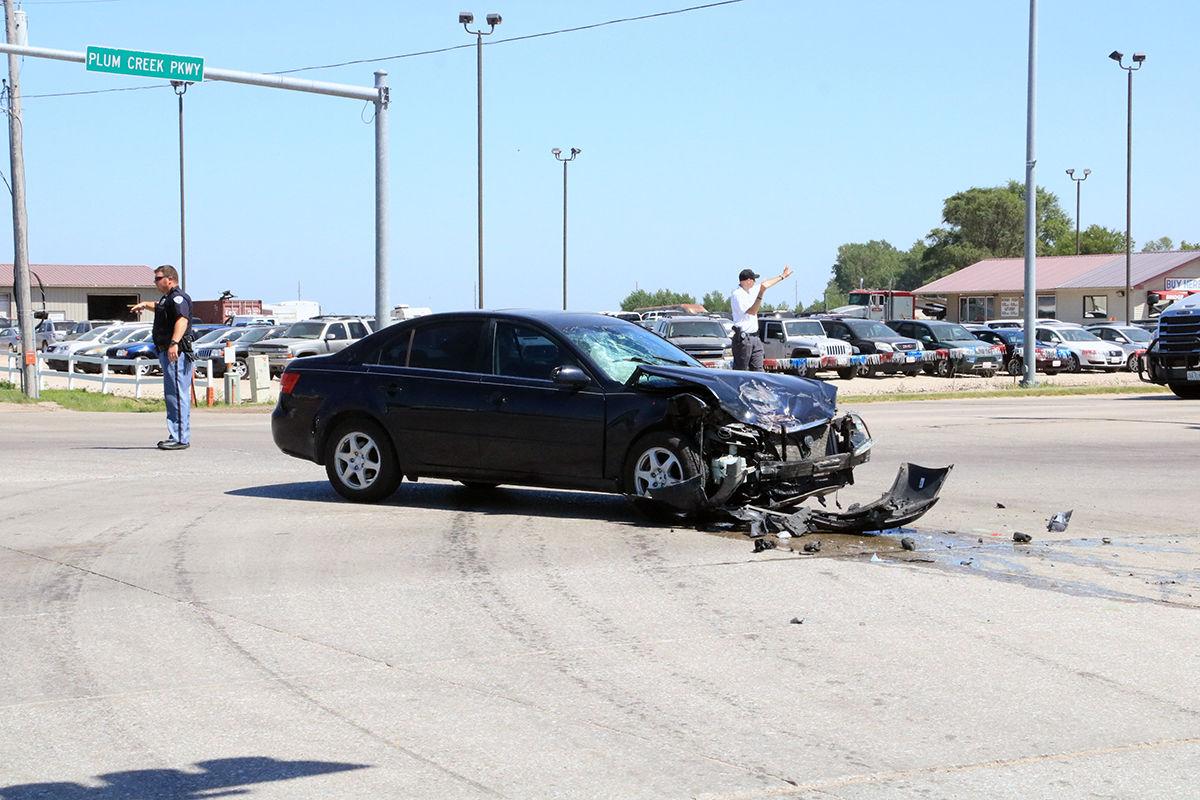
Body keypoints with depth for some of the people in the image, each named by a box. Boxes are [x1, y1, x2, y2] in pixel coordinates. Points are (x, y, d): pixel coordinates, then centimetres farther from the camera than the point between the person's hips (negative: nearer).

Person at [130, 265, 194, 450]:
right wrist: (145, 304, 59)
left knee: (178, 396, -12)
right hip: (167, 353, 11)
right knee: (171, 396, 14)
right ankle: (175, 436, 20)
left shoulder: (178, 298, -13)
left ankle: (181, 439, -13)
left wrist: (174, 343, -43)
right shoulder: (168, 298, 21)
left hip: (176, 353, -11)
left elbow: (182, 319, -31)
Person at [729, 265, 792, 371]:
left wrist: (782, 276, 38)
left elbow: (765, 284, 29)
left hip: (754, 337, 9)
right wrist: (760, 295, -25)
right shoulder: (737, 295, -14)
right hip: (743, 338, -9)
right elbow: (752, 312, -21)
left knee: (758, 371, 4)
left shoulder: (750, 291, 13)